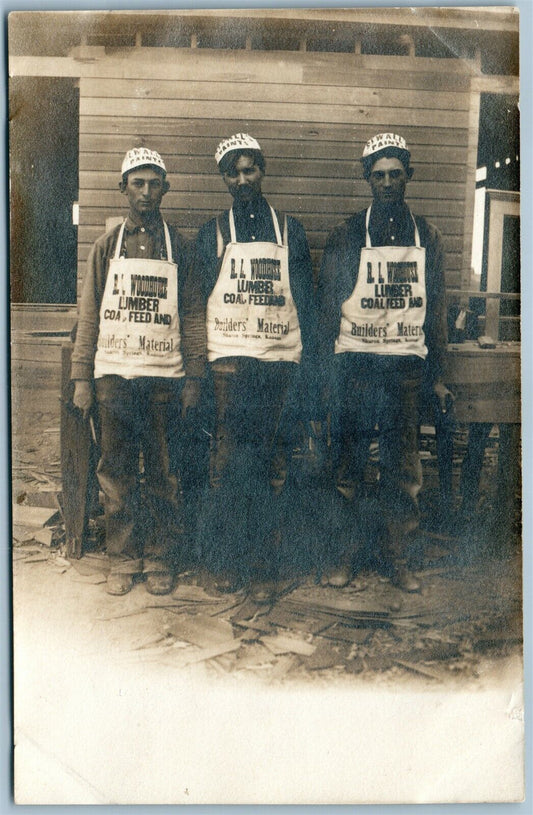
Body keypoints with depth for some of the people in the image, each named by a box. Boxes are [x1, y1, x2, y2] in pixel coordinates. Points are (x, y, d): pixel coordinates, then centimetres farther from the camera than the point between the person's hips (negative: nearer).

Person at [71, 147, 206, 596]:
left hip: (165, 375, -1)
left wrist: (194, 377, -2)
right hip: (113, 374, 1)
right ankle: (123, 559, 17)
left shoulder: (179, 246, 8)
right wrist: (82, 377, 2)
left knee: (163, 473, 4)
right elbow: (89, 313, 9)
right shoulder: (107, 245, 11)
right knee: (117, 471, 5)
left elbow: (194, 314, 5)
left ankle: (161, 560, 16)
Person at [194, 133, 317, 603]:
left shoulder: (290, 231, 14)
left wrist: (306, 366, 2)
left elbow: (305, 303, 11)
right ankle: (226, 562, 9)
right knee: (230, 462, -4)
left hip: (279, 359, 1)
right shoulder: (213, 234, 12)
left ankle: (263, 568, 9)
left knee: (268, 467, 0)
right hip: (229, 359, 0)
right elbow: (198, 302, 10)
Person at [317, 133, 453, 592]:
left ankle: (398, 558, 17)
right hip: (355, 366, -2)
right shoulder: (346, 237, 4)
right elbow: (327, 309, 2)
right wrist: (326, 374, -4)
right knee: (349, 467, 2)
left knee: (404, 470, 4)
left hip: (407, 368, 2)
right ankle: (345, 555, 16)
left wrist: (437, 376, 8)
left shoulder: (427, 238, 10)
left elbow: (436, 311, 12)